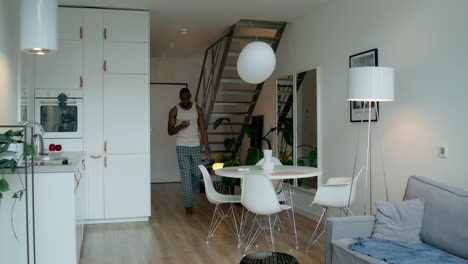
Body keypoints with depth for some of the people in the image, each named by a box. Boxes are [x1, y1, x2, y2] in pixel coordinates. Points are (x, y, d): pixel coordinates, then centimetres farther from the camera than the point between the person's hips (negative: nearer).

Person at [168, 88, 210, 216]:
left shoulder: (198, 110, 3)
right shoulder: (174, 111, -2)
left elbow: (202, 129, 3)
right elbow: (170, 131, -2)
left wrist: (207, 148, -2)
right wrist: (180, 126, -23)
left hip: (196, 147, 3)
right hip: (182, 147, -2)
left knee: (196, 174, 8)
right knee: (186, 176, -5)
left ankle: (188, 194, 36)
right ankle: (188, 205, 1)